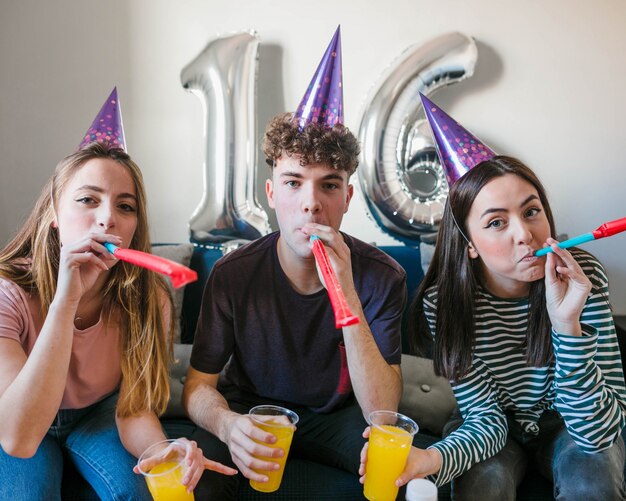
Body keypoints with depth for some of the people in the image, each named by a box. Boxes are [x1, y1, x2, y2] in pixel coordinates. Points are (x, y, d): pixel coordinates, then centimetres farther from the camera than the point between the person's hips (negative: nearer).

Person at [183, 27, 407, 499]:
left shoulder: (381, 276, -19)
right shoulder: (233, 274, -19)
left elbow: (382, 412, -25)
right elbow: (199, 385, -10)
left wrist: (347, 298, -37)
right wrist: (227, 424, -34)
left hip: (337, 414, 1)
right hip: (250, 410, 0)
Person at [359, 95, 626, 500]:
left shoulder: (584, 279, -25)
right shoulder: (443, 300, -25)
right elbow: (486, 420, -20)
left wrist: (567, 326, -42)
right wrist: (432, 459, -42)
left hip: (566, 423, 1)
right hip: (500, 428, 0)